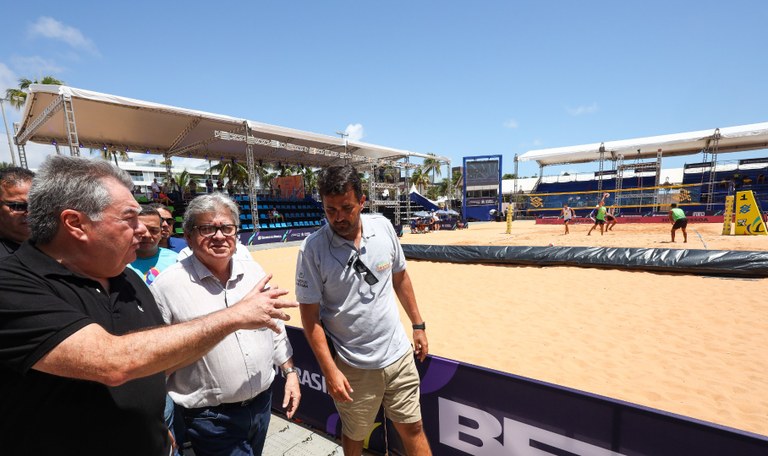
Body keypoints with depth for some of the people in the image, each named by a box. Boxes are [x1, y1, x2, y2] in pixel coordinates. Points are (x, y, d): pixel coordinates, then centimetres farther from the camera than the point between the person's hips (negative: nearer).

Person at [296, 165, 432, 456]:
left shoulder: (383, 227, -6)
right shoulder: (312, 249, -16)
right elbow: (310, 315, -11)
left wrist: (418, 324, 11)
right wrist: (330, 370, -12)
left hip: (399, 354, 3)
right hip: (353, 367, -2)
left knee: (412, 428, 16)